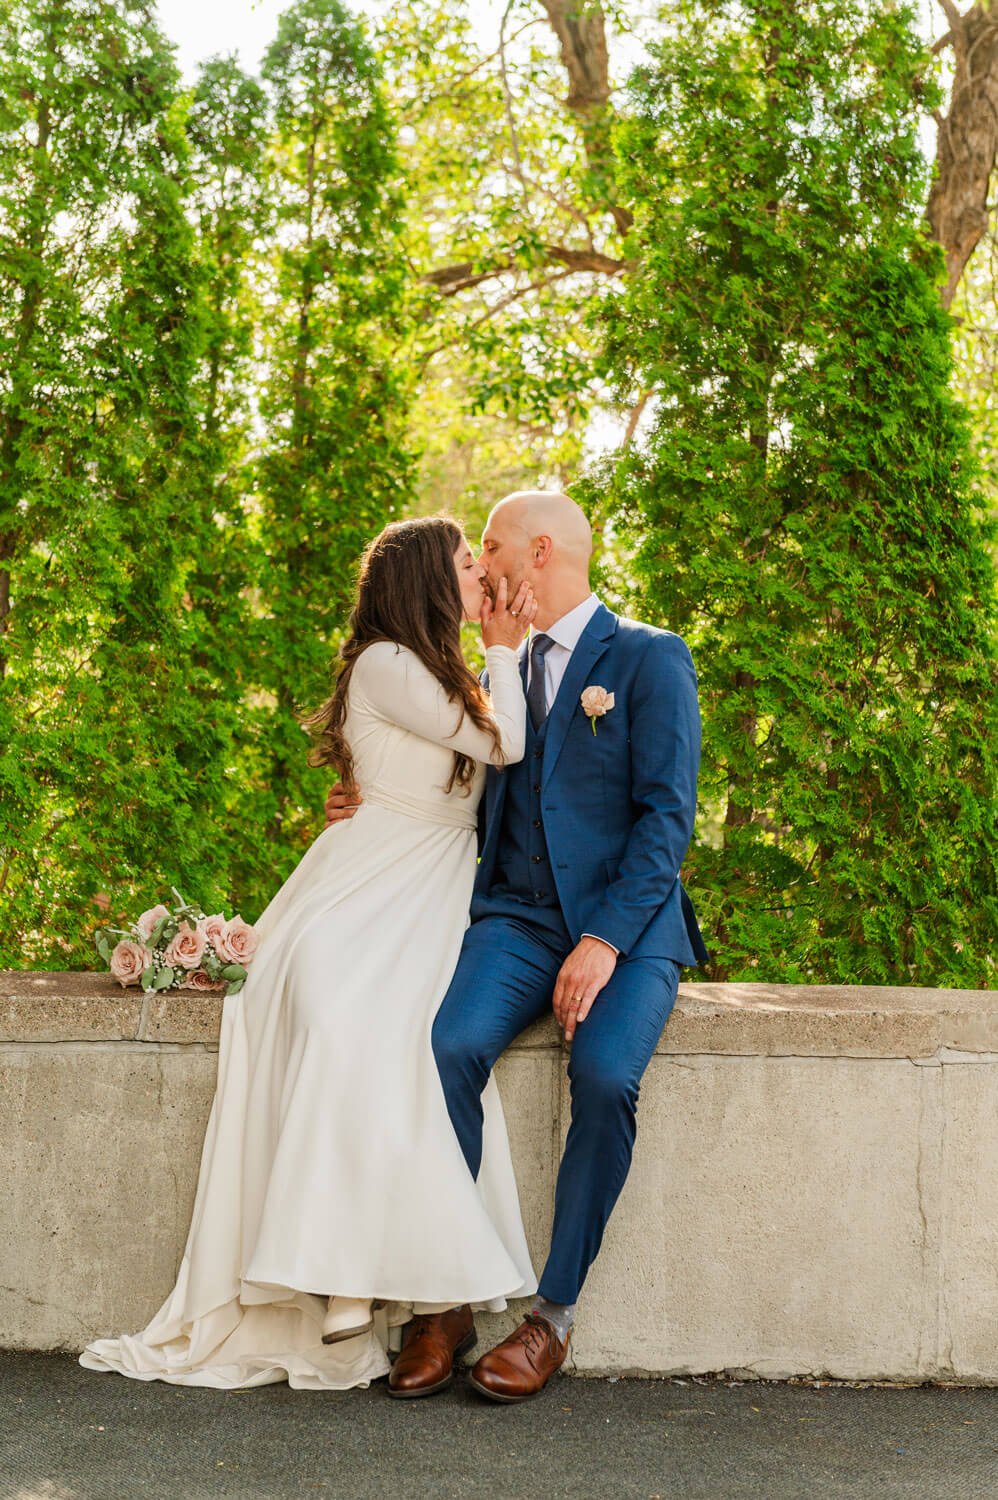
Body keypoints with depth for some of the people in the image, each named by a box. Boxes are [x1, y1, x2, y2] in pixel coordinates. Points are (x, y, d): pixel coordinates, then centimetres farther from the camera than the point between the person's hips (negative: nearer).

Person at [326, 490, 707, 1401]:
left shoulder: (650, 659, 1)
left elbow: (667, 815, -8)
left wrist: (606, 940, -19)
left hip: (627, 923, -4)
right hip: (518, 916, 4)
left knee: (604, 1077, -32)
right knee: (451, 1046, -27)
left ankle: (555, 1311, -17)